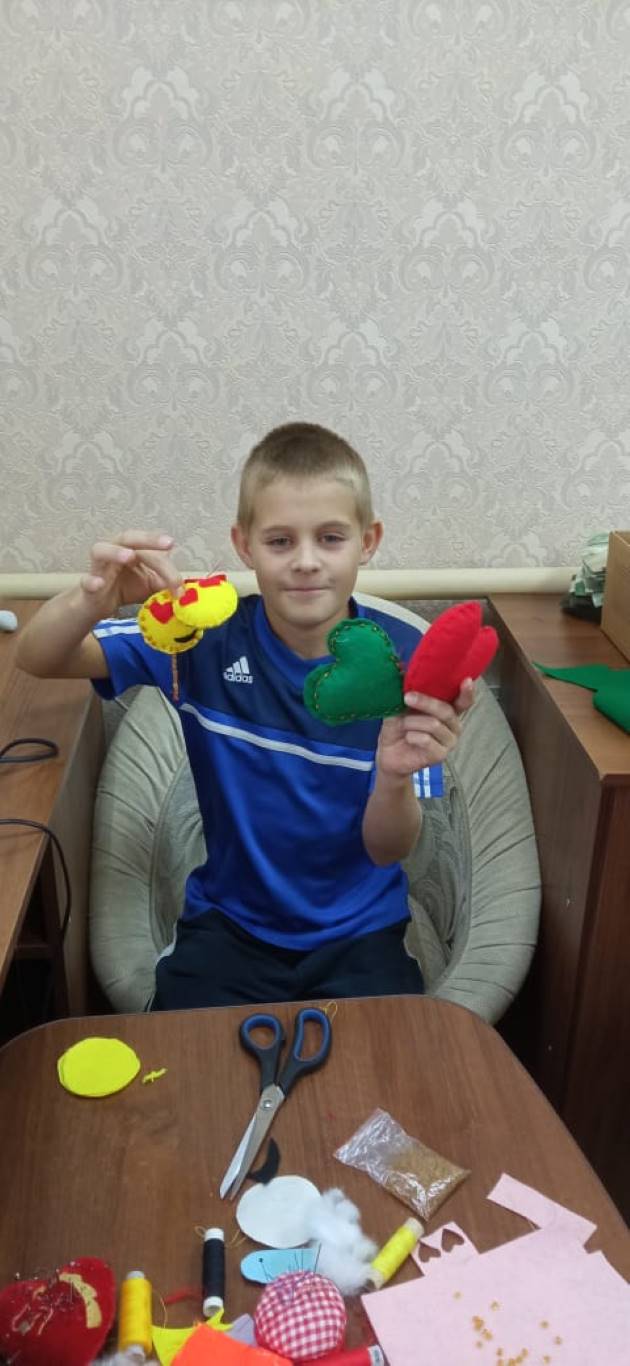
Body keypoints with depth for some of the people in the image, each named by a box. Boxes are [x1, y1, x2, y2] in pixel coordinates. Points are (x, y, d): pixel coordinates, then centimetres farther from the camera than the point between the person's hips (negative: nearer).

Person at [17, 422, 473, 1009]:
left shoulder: (404, 658, -15)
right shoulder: (206, 637, -13)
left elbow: (387, 849, -11)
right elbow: (38, 659, -15)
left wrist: (395, 778, -35)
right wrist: (93, 600, -39)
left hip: (360, 930, 0)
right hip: (229, 921, 0)